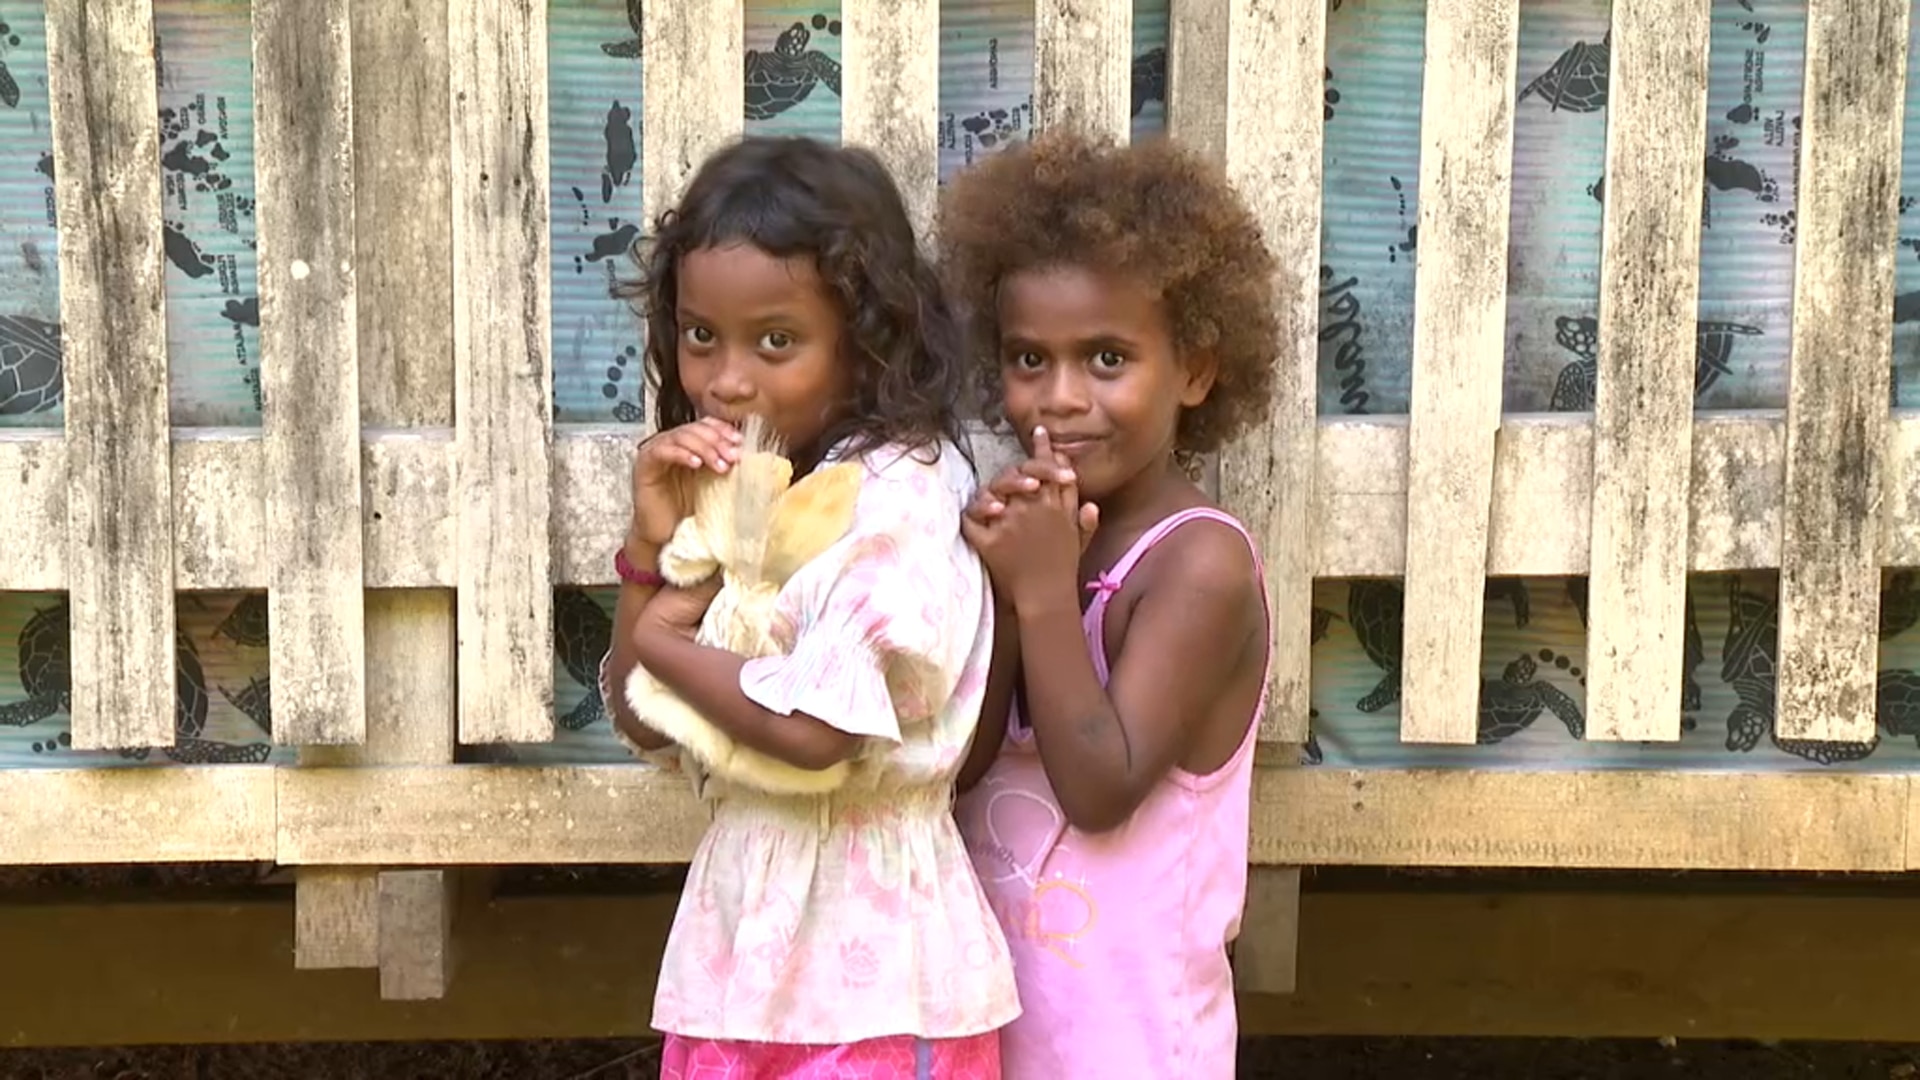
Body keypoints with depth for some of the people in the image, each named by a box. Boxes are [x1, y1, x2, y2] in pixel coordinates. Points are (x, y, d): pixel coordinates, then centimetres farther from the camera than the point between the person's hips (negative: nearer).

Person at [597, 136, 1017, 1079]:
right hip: (747, 928, 7)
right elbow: (645, 727, 9)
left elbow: (813, 725, -25)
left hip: (867, 955, -7)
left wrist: (661, 640, -9)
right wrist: (653, 547, -5)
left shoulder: (900, 493, -15)